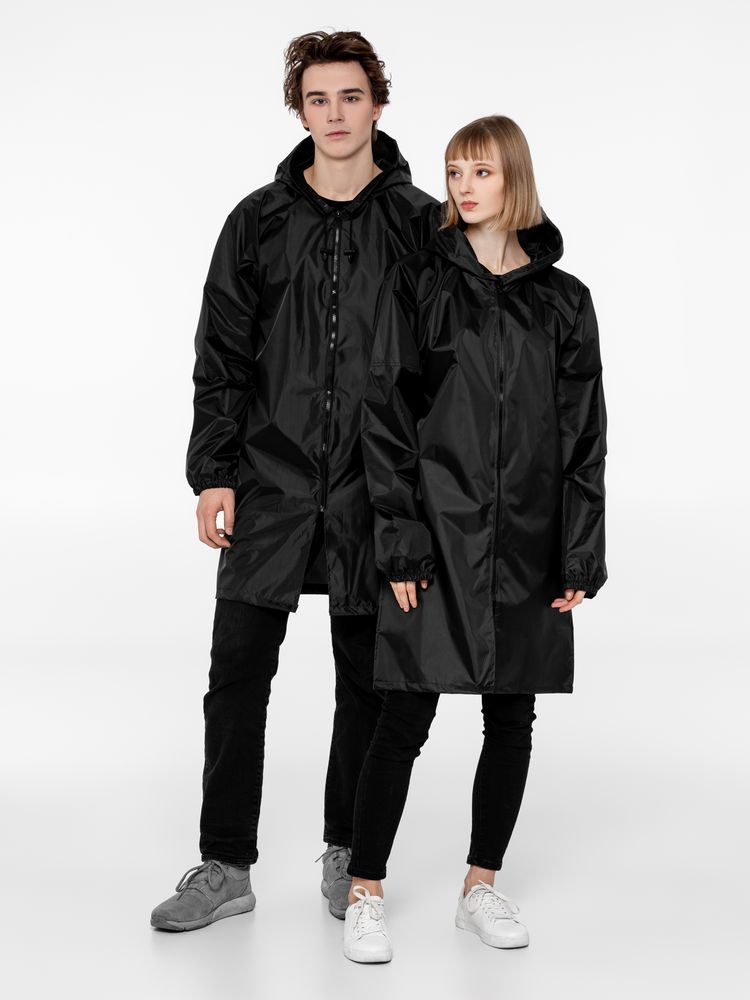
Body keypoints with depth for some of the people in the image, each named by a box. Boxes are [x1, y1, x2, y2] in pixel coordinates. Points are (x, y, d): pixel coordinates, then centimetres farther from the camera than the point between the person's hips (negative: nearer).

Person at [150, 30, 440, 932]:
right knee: (238, 675, 1)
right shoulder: (257, 223, 5)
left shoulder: (419, 224, 2)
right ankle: (226, 865, 13)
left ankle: (349, 854, 26)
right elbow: (221, 358, 6)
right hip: (269, 484, 1)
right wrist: (213, 472, -2)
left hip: (375, 489, -1)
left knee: (366, 681, 9)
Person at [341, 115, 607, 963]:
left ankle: (481, 887, 25)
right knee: (406, 718, -2)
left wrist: (581, 556, 1)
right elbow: (385, 417, -3)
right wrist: (400, 542, -10)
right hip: (440, 534, -3)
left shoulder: (563, 301, 7)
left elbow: (584, 435, 7)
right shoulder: (416, 284, 0)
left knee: (512, 720, 9)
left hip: (529, 542, 3)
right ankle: (364, 894, 11)